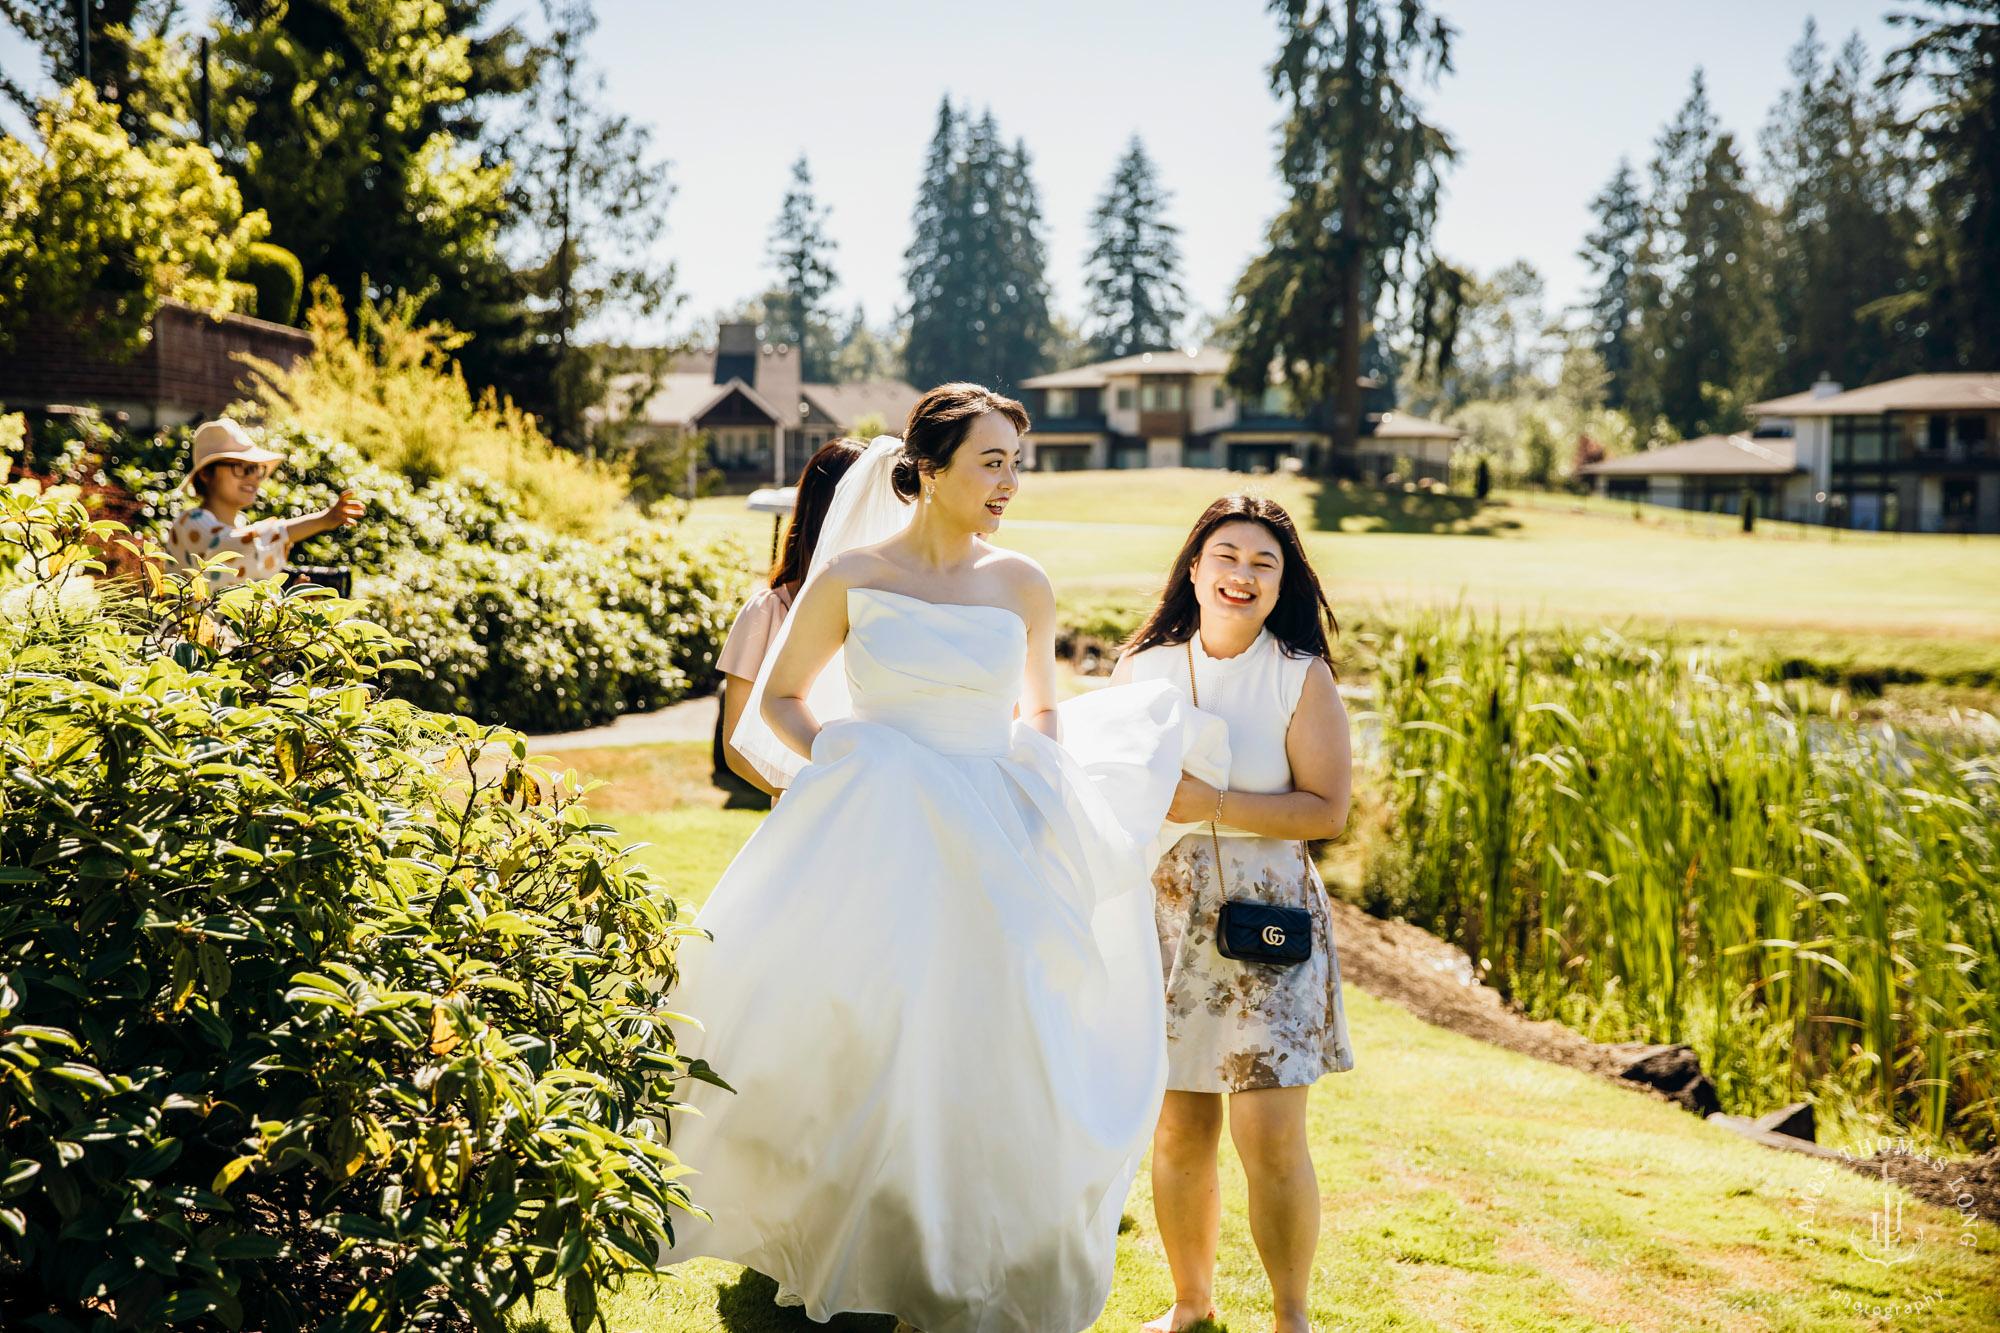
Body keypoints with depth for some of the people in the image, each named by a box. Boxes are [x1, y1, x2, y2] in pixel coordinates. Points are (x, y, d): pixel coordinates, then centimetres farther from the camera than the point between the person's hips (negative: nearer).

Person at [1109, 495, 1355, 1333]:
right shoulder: (1141, 669, 6)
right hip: (1163, 918, 3)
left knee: (1271, 1139, -5)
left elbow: (1327, 809, -9)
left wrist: (1208, 805, -17)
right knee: (1178, 1131, 7)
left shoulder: (1301, 678, -4)